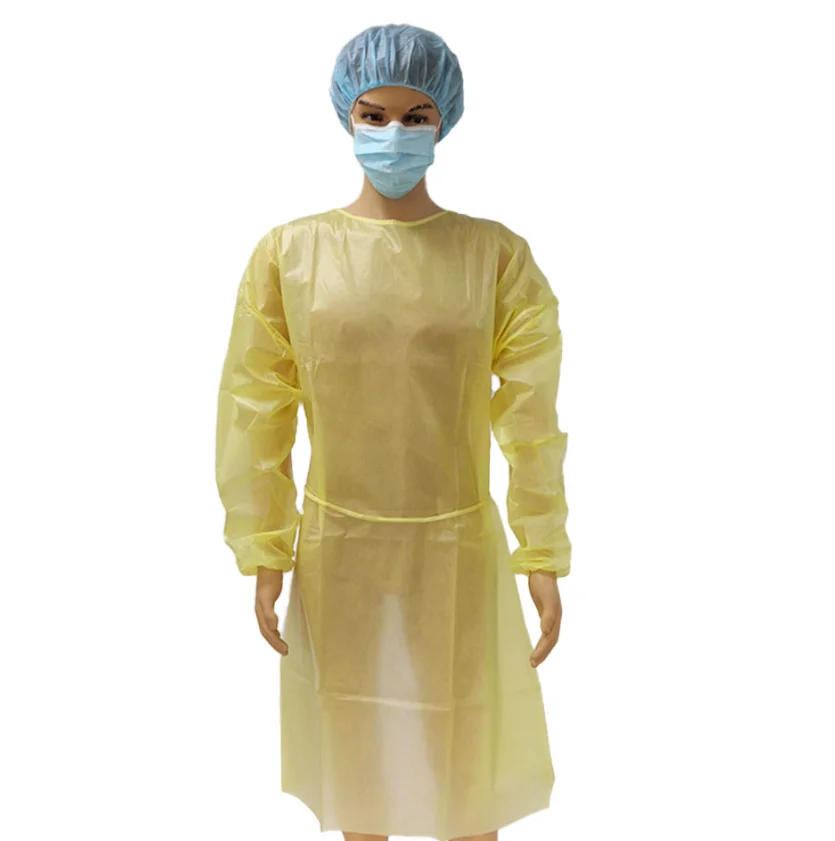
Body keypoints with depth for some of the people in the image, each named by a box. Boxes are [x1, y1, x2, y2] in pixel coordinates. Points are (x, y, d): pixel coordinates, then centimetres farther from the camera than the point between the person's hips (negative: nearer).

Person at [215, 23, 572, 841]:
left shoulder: (498, 254, -7)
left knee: (468, 749, 15)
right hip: (339, 549, 1)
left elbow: (531, 416, -6)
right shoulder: (289, 251, -6)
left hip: (460, 549, 0)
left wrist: (545, 557, -6)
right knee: (356, 745, 19)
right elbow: (255, 411, -3)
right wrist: (264, 556, -4)